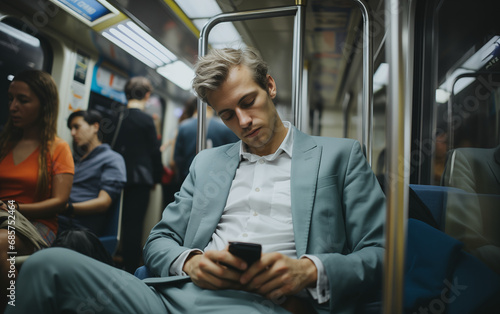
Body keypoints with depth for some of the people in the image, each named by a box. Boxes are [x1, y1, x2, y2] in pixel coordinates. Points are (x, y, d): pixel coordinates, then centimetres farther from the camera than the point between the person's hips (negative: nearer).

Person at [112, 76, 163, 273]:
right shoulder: (146, 120, -11)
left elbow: (111, 147, 8)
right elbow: (154, 152, -6)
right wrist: (157, 177, 7)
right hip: (140, 177, -4)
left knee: (122, 222, 13)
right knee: (134, 223, 1)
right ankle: (131, 269, 7)